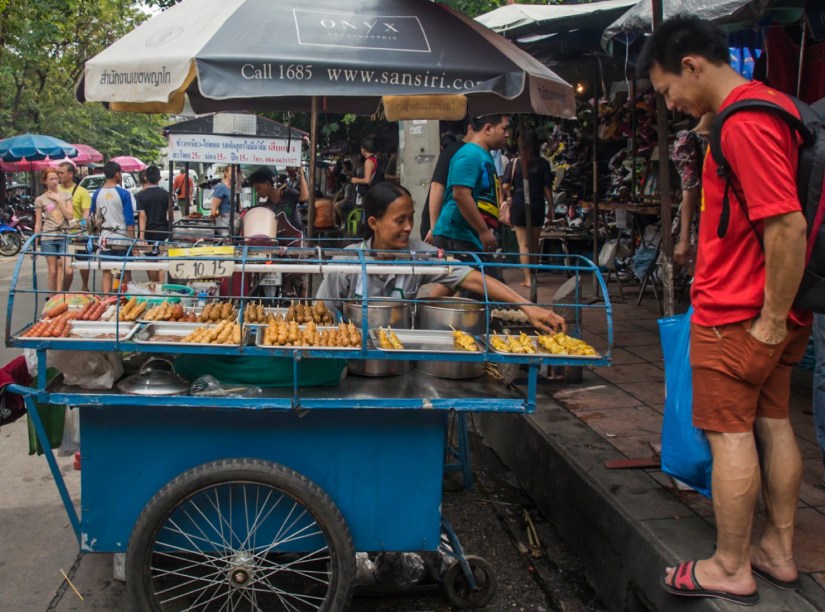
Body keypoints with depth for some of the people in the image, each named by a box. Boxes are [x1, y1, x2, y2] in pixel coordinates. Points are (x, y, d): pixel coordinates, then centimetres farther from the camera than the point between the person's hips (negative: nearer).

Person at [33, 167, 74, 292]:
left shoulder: (66, 196, 9)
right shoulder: (40, 200, 5)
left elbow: (70, 216, -2)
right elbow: (38, 224, 5)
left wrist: (59, 200, -5)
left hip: (64, 236, 1)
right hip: (48, 238, -1)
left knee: (67, 271, -10)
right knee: (53, 272, 0)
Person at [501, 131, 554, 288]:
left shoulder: (515, 162, -5)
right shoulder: (542, 163, -4)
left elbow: (505, 186, -9)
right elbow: (547, 188, -4)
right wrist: (551, 207, 5)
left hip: (519, 205, -1)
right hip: (537, 206, 1)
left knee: (523, 244, 4)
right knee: (534, 244, 16)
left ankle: (528, 279, 0)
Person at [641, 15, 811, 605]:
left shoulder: (743, 122, -20)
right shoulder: (767, 104, 12)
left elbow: (787, 226, -27)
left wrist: (773, 318, -20)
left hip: (739, 316, -10)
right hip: (771, 310, 10)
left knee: (730, 434, 0)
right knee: (774, 424, 16)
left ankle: (730, 569, 13)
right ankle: (779, 551, 28)